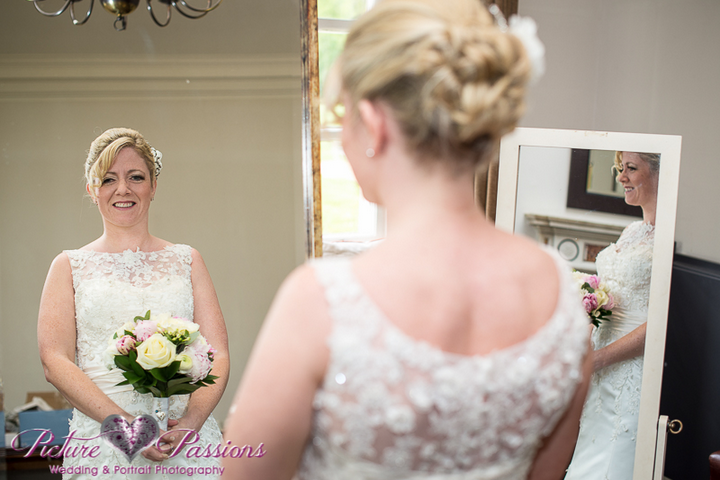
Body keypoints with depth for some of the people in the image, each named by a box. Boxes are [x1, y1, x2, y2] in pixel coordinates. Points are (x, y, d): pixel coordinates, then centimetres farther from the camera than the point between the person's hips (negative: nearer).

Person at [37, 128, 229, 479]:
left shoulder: (186, 261, 8)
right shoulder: (69, 266, 6)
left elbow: (217, 355, 2)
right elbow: (55, 362, -4)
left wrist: (191, 420, -16)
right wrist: (125, 423, -16)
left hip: (188, 441, 1)